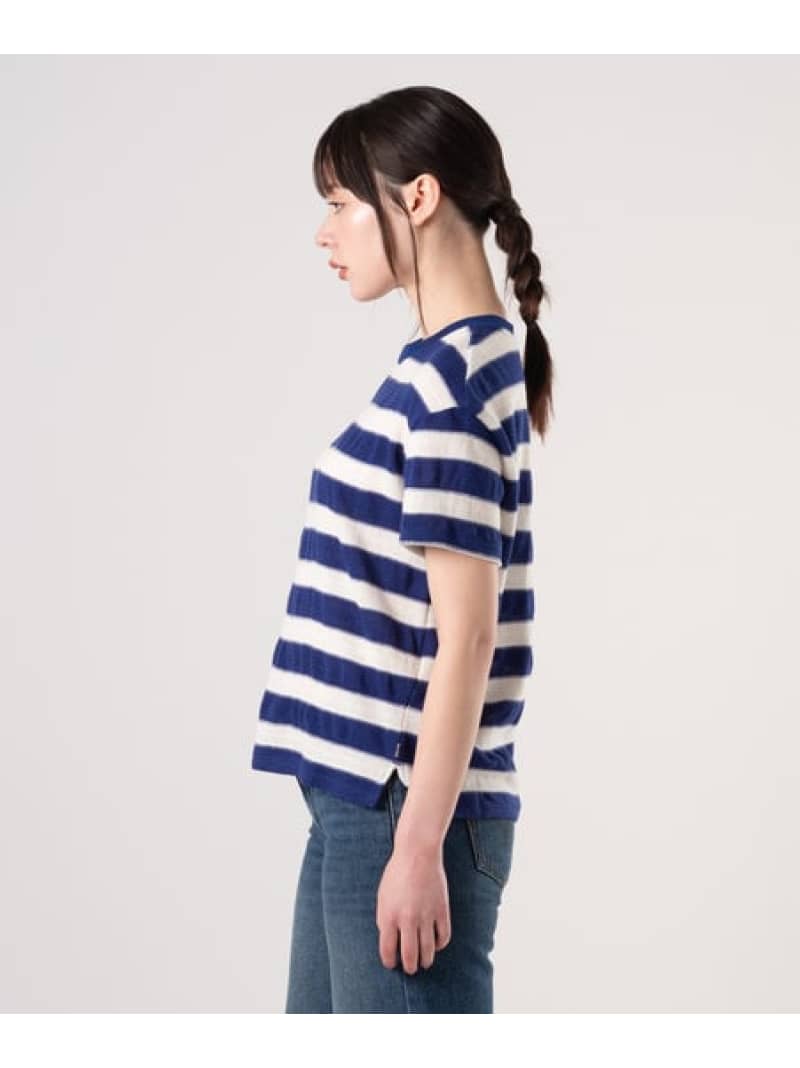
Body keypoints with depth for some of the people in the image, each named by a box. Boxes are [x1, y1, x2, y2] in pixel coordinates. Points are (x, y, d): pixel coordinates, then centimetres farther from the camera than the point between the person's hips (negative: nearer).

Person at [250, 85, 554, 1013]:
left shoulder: (448, 380, -16)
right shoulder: (458, 365, 12)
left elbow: (466, 632, -19)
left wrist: (419, 843, -19)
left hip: (407, 811, -10)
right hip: (357, 799, 10)